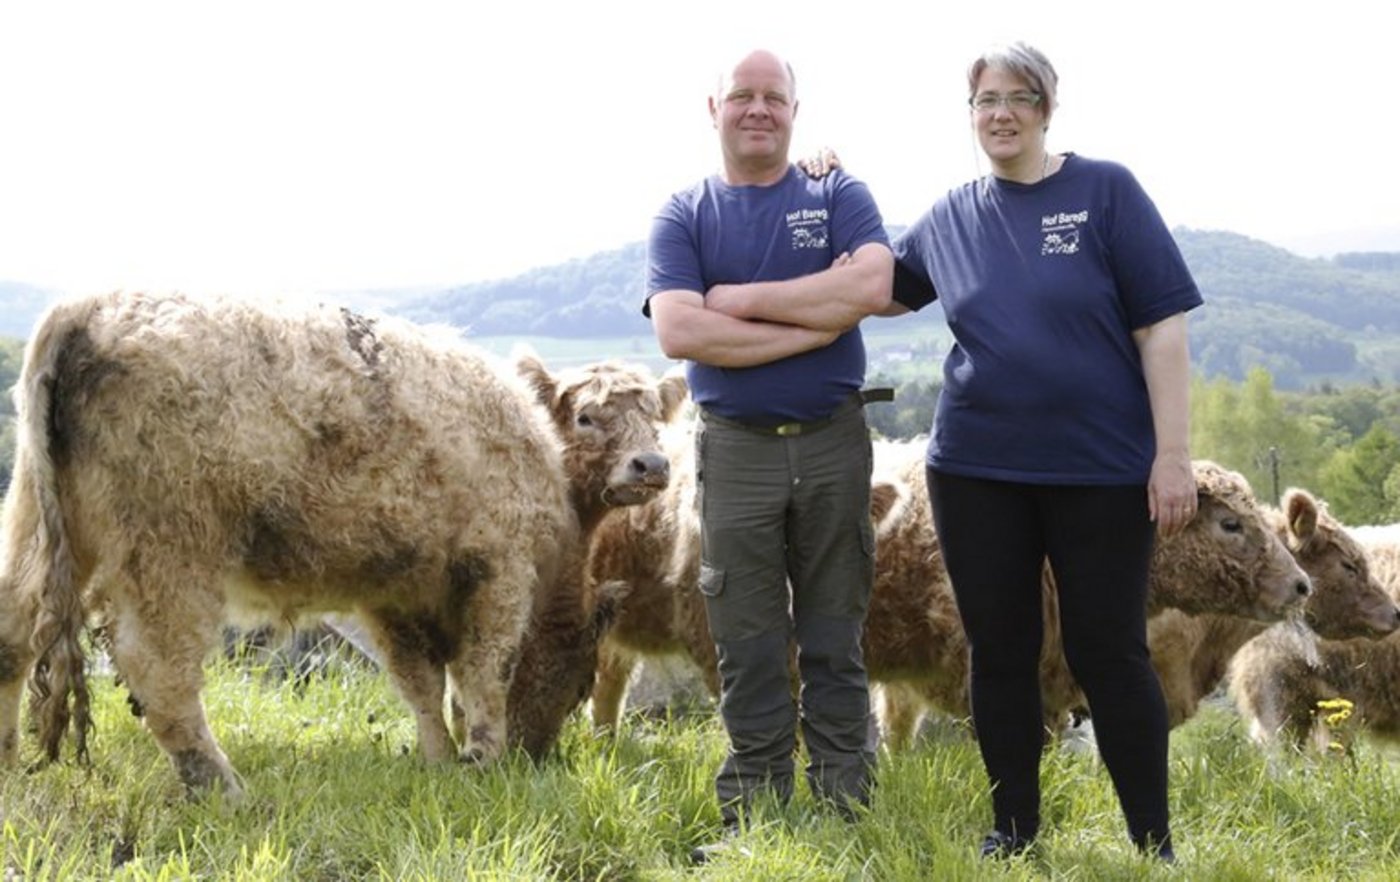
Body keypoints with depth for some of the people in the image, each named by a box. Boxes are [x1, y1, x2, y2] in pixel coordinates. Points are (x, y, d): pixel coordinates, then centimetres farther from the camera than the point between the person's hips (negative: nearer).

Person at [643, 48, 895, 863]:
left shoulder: (838, 197, 4)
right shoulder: (684, 216, 3)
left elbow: (873, 286, -16)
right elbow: (679, 331, -13)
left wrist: (740, 298, -14)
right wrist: (817, 316, -14)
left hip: (833, 442, 0)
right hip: (736, 450, 0)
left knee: (835, 640, 7)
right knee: (749, 647, 4)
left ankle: (847, 808, 14)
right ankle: (755, 815, 12)